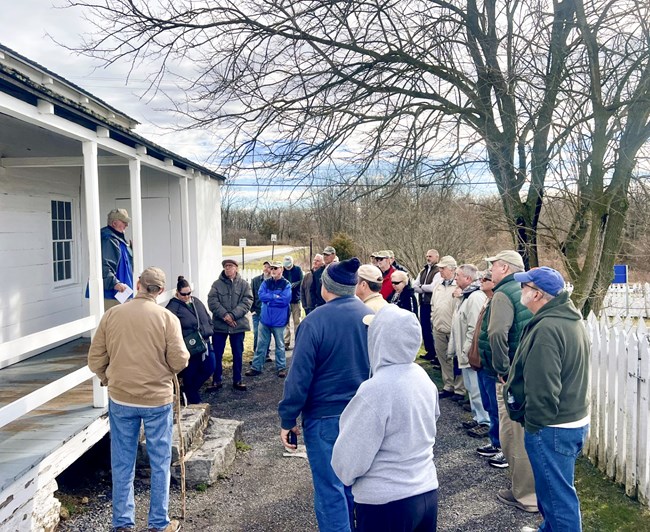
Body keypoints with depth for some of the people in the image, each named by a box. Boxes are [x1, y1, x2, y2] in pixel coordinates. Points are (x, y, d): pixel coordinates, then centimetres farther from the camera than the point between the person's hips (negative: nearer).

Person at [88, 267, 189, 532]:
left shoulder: (111, 315, -3)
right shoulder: (167, 317, -10)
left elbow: (95, 360, 0)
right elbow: (180, 361, -12)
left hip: (120, 399, 2)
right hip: (158, 399, -2)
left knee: (122, 463, 14)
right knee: (160, 463, 12)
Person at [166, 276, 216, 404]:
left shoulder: (197, 302, 10)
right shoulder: (173, 306, -12)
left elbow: (208, 319, 17)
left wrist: (208, 332, 4)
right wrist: (186, 337, -24)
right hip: (188, 348, -7)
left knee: (209, 368, 7)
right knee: (190, 374, 4)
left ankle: (189, 390, 26)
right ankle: (194, 400, 22)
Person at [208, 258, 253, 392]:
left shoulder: (244, 284, 2)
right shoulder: (217, 284, 2)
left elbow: (247, 302, -8)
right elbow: (212, 301, -6)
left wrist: (232, 315, -18)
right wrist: (224, 314, -20)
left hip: (238, 325, 0)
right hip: (219, 325, 0)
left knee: (238, 354, 9)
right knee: (217, 354, 6)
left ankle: (237, 380, 22)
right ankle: (216, 380, 20)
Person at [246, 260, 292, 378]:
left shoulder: (286, 284, -6)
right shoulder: (266, 283, 5)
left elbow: (285, 299, -19)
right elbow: (261, 295, -10)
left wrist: (269, 298, -12)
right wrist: (276, 296, -15)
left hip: (279, 320, -3)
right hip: (265, 319, 3)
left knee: (280, 345, 10)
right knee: (261, 345, 10)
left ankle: (281, 367, 20)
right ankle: (256, 367, 17)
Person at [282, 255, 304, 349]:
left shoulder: (298, 269, -1)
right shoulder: (282, 270, 1)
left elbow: (301, 281, -6)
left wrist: (294, 284, -22)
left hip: (296, 299, -1)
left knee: (297, 321, 6)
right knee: (285, 322, 4)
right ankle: (286, 342, 10)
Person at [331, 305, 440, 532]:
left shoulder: (375, 390, -25)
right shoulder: (422, 376, -3)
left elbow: (350, 458, -17)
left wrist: (345, 474, 3)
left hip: (386, 502, -6)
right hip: (427, 492, 7)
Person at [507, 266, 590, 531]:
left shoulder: (548, 328, -26)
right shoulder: (570, 319, 8)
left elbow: (542, 388, -27)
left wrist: (533, 422, -15)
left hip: (552, 428, -11)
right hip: (573, 420, 11)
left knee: (558, 496, 4)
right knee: (551, 488, 26)